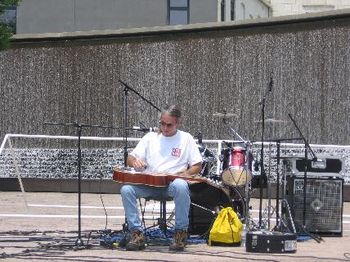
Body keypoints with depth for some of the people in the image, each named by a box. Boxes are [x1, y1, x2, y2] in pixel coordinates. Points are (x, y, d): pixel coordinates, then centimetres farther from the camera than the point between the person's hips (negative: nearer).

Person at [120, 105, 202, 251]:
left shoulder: (186, 138, 10)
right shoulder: (150, 137, 16)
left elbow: (197, 166, 8)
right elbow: (129, 159, 13)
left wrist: (183, 174, -12)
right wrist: (134, 161, -12)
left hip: (173, 184, -2)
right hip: (149, 183, 2)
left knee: (181, 186, -39)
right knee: (126, 189, -28)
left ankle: (181, 233, -24)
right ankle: (137, 234, -22)